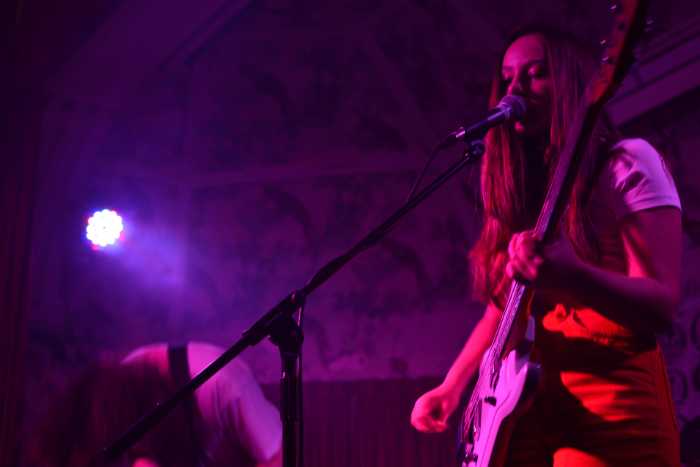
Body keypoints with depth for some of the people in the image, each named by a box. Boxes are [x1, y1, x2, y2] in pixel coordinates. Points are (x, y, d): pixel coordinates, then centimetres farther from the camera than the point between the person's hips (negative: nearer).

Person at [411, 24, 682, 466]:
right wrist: (451, 387, 7)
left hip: (612, 411, -5)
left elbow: (663, 306, -11)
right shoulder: (521, 189, 16)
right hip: (525, 407, 5)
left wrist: (571, 278, -29)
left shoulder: (625, 164, -1)